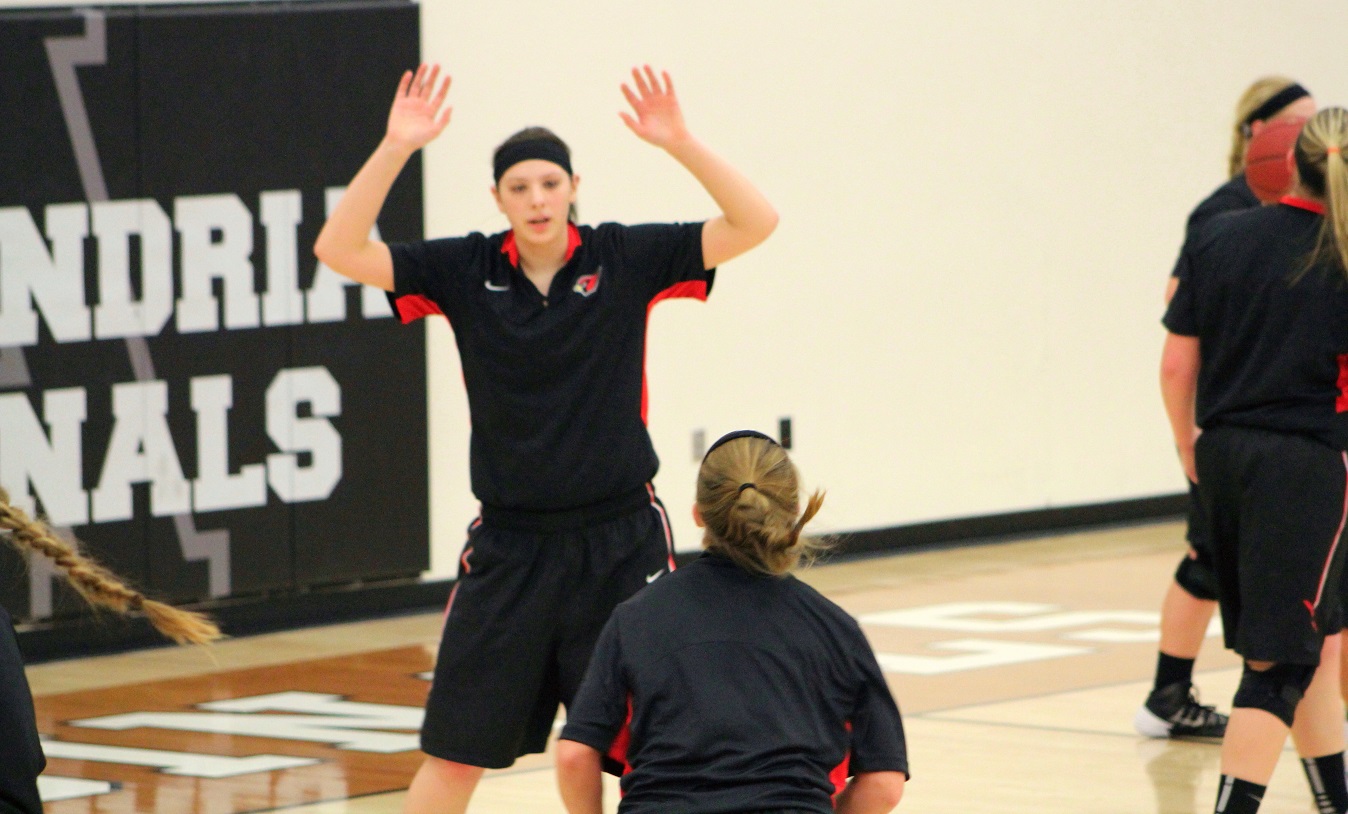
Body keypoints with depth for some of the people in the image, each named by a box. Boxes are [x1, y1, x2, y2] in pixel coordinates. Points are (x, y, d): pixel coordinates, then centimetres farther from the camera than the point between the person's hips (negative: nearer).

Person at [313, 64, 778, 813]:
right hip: (510, 547, 1)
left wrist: (682, 145, -27)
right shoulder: (466, 271, -2)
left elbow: (754, 224, -13)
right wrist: (396, 148, -23)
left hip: (620, 541, -1)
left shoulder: (623, 260, -5)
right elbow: (340, 250, -11)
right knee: (456, 751, 5)